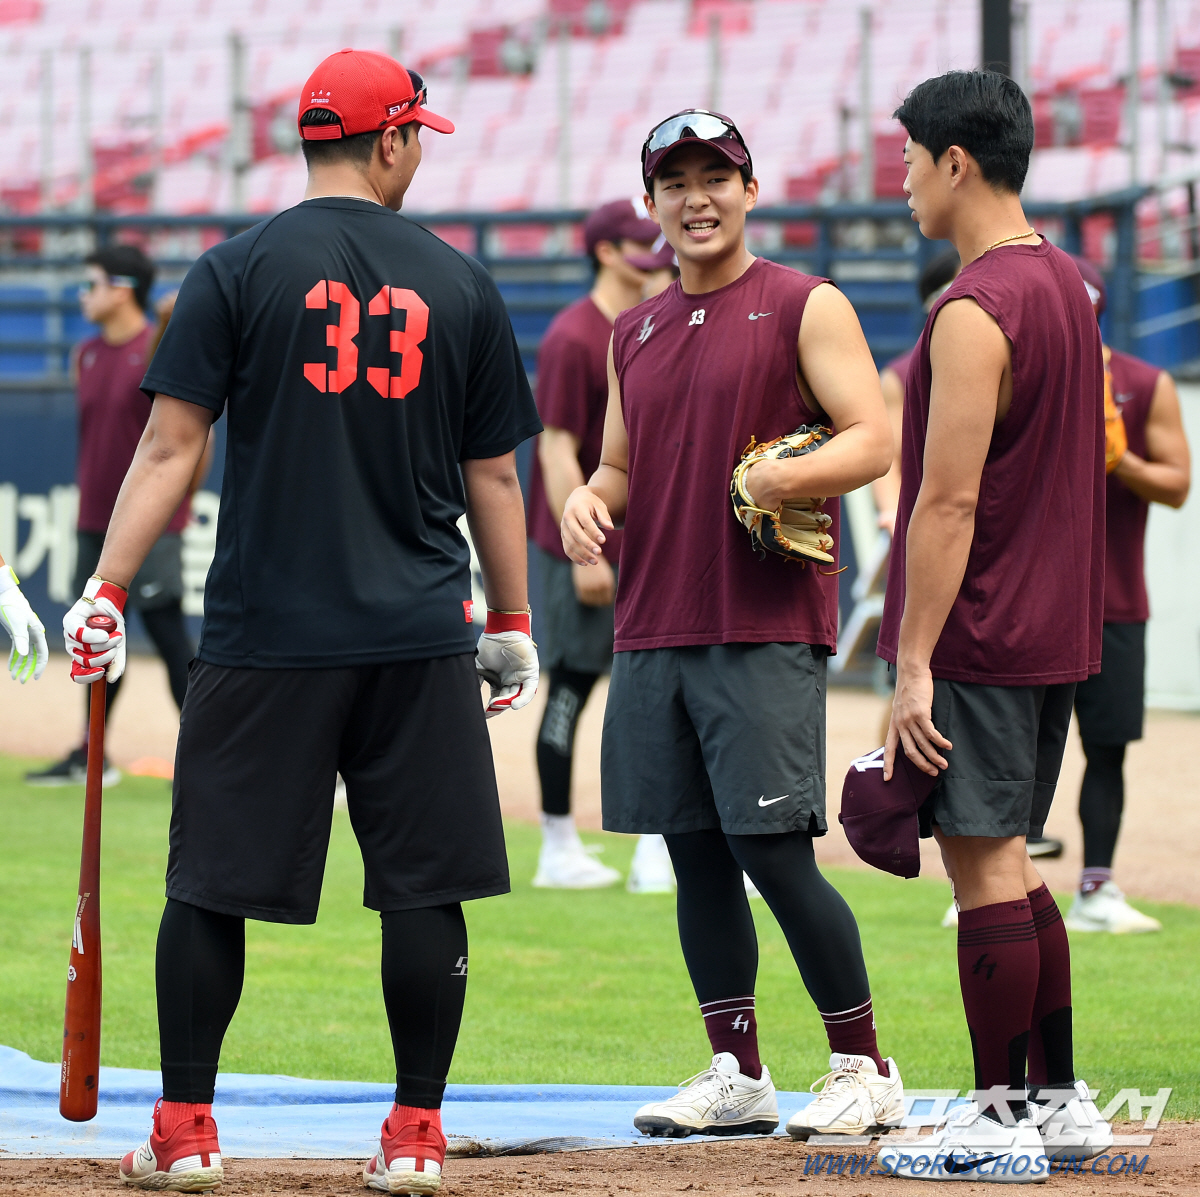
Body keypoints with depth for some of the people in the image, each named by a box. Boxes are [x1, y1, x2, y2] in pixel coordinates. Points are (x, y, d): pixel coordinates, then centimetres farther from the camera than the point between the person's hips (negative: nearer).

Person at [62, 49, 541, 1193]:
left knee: (210, 882, 6)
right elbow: (494, 476, 9)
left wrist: (106, 591, -7)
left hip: (263, 637, -1)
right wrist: (512, 623, 18)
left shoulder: (238, 271, -1)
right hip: (421, 640, 1)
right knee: (423, 884, 6)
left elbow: (170, 445, -7)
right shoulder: (459, 285, 5)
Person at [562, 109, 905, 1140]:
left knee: (774, 853, -10)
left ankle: (866, 1069, 1)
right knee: (697, 860, 7)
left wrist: (785, 477, -25)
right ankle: (738, 1079, 14)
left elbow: (874, 438, -7)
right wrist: (587, 499, 2)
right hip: (652, 630, 6)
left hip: (767, 631, -6)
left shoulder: (806, 307, -1)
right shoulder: (636, 333, 18)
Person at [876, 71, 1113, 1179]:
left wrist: (914, 663, -20)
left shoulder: (974, 312, -18)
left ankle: (1000, 1120, -3)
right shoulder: (1067, 285, 13)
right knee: (1009, 864, 16)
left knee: (984, 867, -5)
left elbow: (950, 502, -21)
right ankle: (1059, 1099, 19)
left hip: (978, 637, -9)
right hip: (1057, 630, 9)